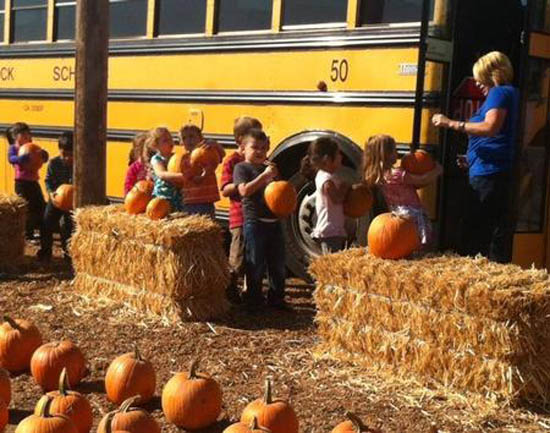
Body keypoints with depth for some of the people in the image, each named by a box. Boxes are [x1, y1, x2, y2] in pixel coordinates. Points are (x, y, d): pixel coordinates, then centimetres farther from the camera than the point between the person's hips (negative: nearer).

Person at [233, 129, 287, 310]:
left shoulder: (270, 169, 17)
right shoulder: (241, 168, -2)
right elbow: (244, 190, -18)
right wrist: (264, 175, -20)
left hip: (274, 221, 6)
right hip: (254, 222, -6)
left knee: (277, 263, 11)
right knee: (255, 264, -1)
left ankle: (276, 298, 23)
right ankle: (253, 300, 10)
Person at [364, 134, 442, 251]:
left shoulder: (377, 175, 7)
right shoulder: (397, 174, -18)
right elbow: (423, 180, -10)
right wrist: (437, 171, 6)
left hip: (397, 216, 9)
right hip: (412, 217, -8)